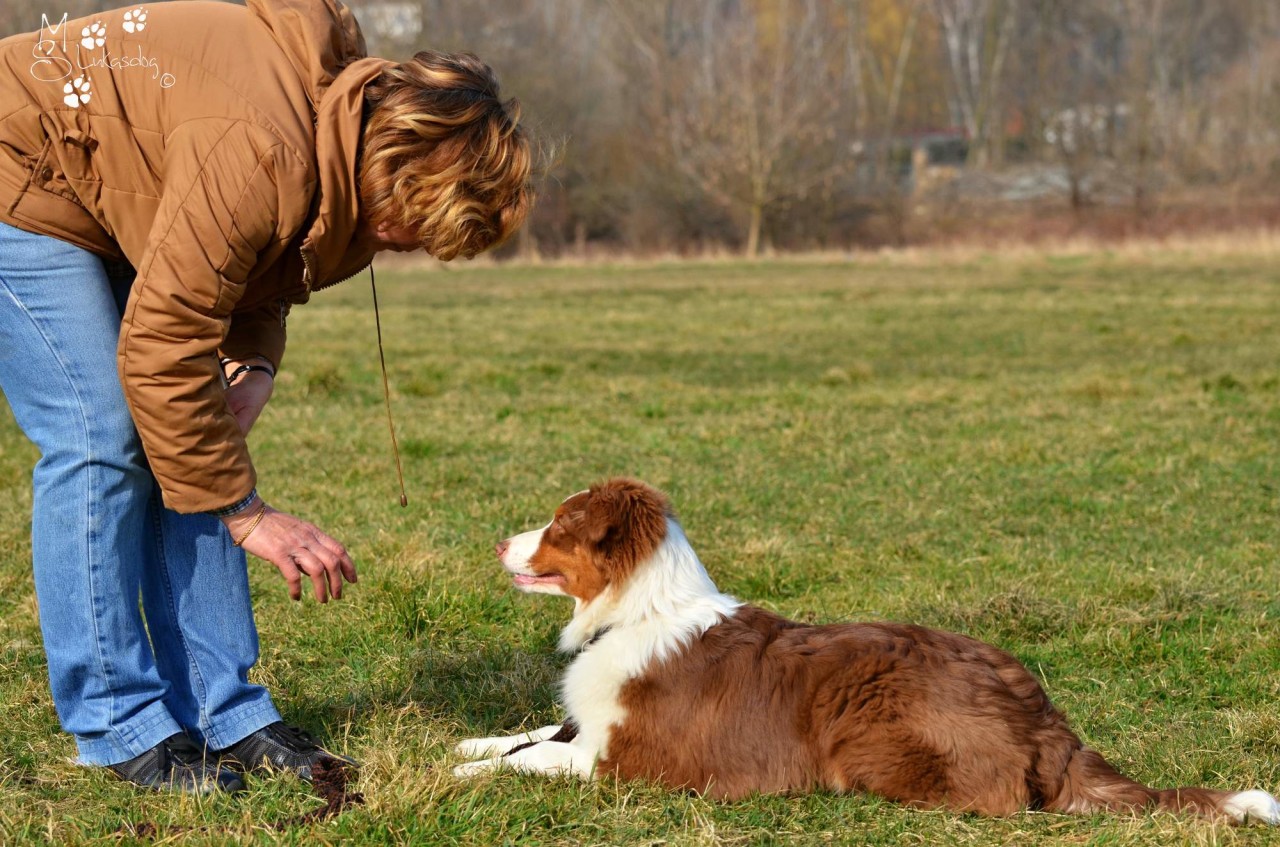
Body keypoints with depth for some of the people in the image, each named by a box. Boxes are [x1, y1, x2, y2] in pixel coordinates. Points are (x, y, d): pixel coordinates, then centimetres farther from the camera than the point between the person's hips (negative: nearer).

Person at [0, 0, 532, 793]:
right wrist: (246, 512, -26)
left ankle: (223, 712, 6)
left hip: (118, 205, 9)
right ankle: (120, 725, -6)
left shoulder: (361, 127, -8)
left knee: (198, 447, 2)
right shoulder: (259, 157, -37)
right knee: (100, 442, -15)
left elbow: (254, 270, 8)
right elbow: (159, 350, -33)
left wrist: (254, 366, -12)